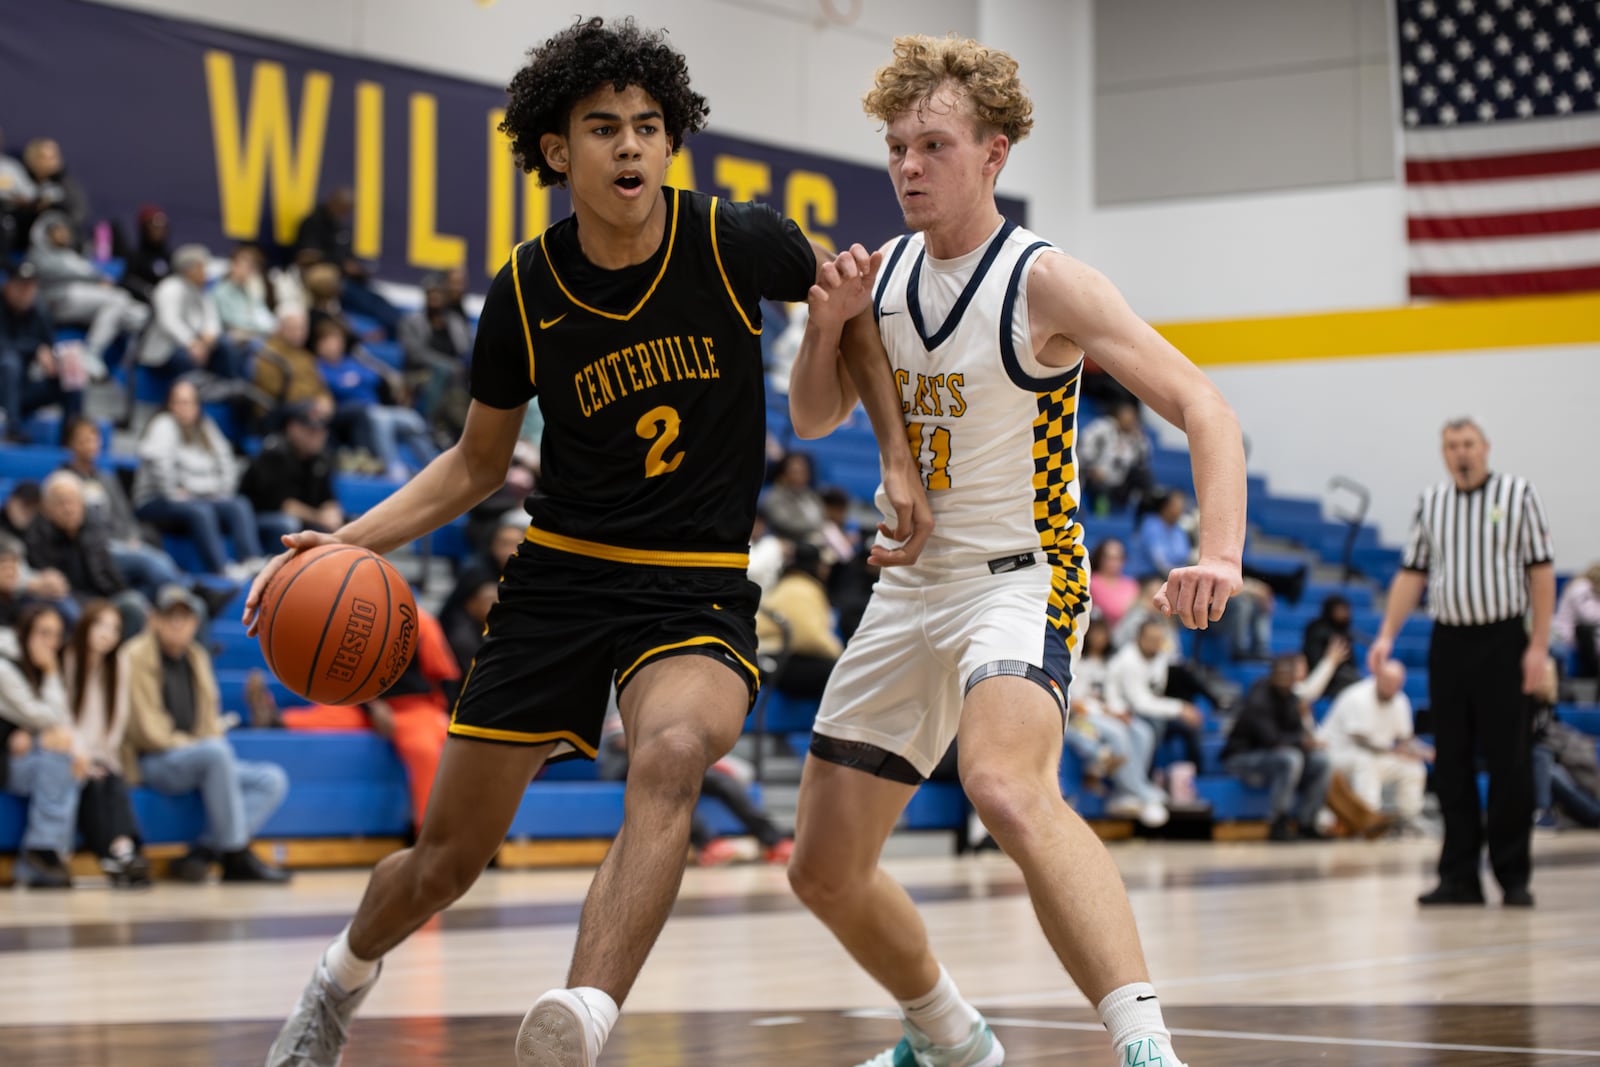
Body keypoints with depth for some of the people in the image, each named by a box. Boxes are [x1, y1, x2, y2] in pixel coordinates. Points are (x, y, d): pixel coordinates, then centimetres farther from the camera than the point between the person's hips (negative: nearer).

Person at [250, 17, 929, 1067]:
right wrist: (348, 542, -4)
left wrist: (899, 459, 3)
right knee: (447, 858, 9)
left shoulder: (735, 243, -10)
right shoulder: (526, 293, -4)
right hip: (560, 575, 2)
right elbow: (478, 462, 10)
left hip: (699, 587, -2)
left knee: (670, 756, -36)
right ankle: (343, 979, 41)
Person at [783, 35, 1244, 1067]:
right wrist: (827, 324, -5)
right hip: (911, 587, 7)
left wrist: (1220, 554, -36)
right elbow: (815, 420, 17)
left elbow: (1203, 407, -19)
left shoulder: (1045, 283, -14)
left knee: (1008, 790, -38)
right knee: (826, 868, 11)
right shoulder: (885, 273, 6)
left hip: (1018, 582, -7)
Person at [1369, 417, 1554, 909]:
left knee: (1509, 761, -3)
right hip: (1447, 642, 4)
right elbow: (1412, 573, 13)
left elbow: (1541, 570, -1)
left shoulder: (1518, 494, 2)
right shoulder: (1430, 503, 12)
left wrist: (1539, 644, -8)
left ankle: (1514, 876, 5)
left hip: (1502, 641, -3)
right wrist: (1387, 635, 2)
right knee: (1451, 763, 3)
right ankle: (1459, 876, 8)